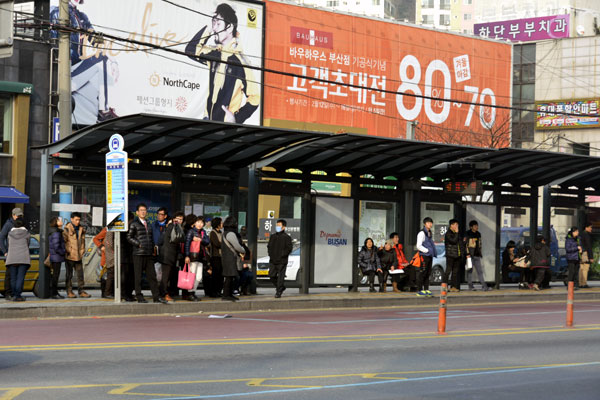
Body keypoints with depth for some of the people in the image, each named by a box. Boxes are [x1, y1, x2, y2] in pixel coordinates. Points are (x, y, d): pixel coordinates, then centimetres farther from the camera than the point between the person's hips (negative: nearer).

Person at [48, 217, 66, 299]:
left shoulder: (52, 232, 14)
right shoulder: (56, 233, -17)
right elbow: (56, 246, -22)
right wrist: (64, 252, -9)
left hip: (53, 257, 10)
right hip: (56, 257, -10)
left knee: (55, 275, 13)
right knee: (55, 274, -5)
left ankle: (55, 292, 18)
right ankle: (53, 293, -2)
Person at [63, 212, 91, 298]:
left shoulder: (81, 229, 12)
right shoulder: (67, 229, -6)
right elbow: (64, 241, -6)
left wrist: (82, 251, 9)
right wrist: (69, 251, -10)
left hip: (79, 256, 5)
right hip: (70, 256, -5)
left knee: (80, 274, 5)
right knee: (69, 274, 2)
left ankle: (81, 291, 10)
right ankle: (69, 292, 7)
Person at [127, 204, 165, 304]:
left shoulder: (148, 224, 19)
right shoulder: (134, 224, 0)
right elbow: (129, 237, -4)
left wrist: (152, 247, 13)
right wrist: (139, 244, -13)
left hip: (148, 254, 6)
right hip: (138, 254, -6)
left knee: (152, 275, 3)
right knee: (138, 276, -1)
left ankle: (156, 297, 4)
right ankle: (139, 297, 4)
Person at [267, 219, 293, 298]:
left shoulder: (287, 237, -4)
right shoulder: (273, 236, 15)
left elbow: (289, 248, -8)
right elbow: (269, 246, 23)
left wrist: (282, 255, -13)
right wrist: (270, 254, 7)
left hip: (282, 261, -6)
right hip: (272, 261, 6)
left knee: (280, 277, -4)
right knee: (272, 276, 4)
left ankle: (278, 292, 2)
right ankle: (281, 287, 24)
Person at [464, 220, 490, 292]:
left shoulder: (478, 234, 15)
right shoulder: (467, 234, -4)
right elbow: (465, 244, -9)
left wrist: (480, 253, 19)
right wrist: (467, 254, -16)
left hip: (477, 255, 6)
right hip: (470, 255, -6)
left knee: (480, 270, 1)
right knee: (470, 270, 0)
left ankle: (484, 286, -3)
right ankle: (470, 286, 5)